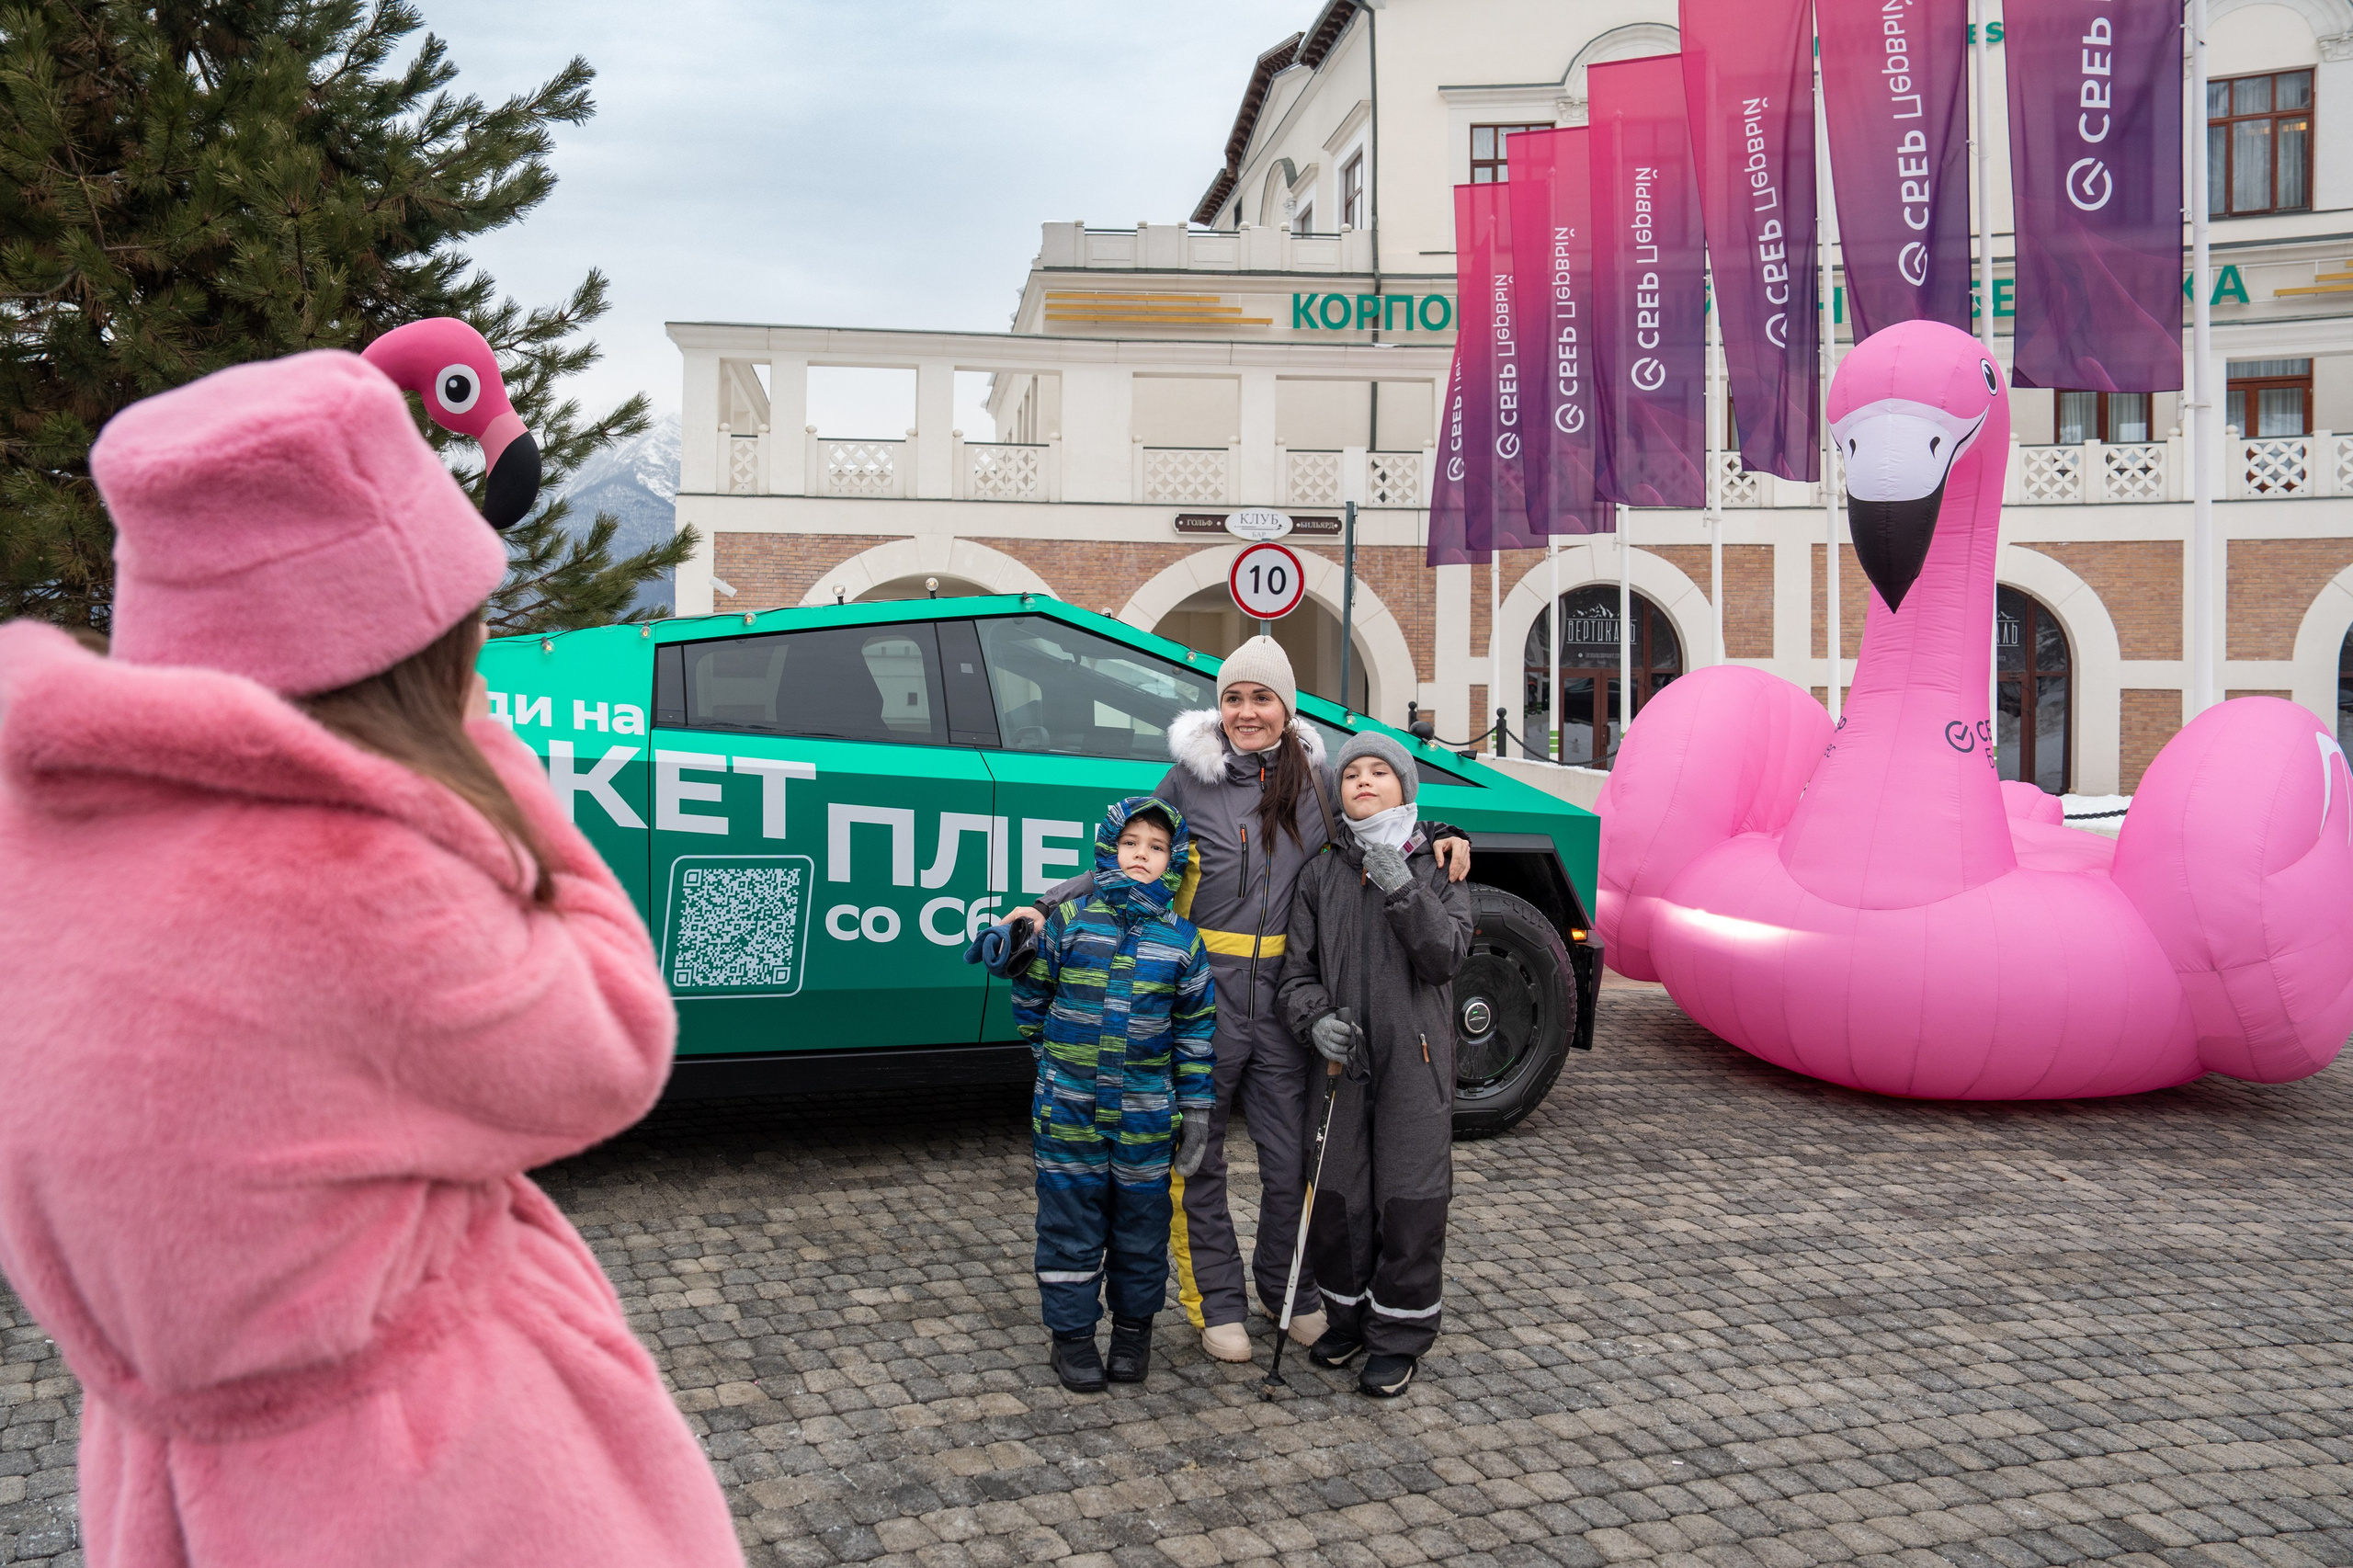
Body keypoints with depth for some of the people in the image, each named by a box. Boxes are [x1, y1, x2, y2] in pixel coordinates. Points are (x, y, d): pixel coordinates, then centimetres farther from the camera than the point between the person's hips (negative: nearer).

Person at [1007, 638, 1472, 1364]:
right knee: (1198, 1156, 9)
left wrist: (1439, 834, 1)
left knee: (1290, 1158, 11)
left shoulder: (1316, 781, 5)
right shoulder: (1188, 781, -2)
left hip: (1284, 997, 2)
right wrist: (1046, 907, -6)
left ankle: (1290, 1292, 33)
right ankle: (1217, 1303, 26)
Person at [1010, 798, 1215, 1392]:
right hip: (1069, 1111, -1)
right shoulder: (1068, 921, -4)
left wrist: (1196, 1108, 3)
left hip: (1146, 1115, 1)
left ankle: (1134, 1326, 31)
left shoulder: (1181, 938, 0)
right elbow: (1032, 994, 10)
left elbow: (1196, 1026, 4)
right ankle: (1072, 1332, 22)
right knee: (1071, 1225, 7)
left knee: (1141, 1224, 13)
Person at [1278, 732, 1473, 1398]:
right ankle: (1348, 1313, 29)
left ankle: (1399, 1336, 17)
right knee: (1336, 1197, 8)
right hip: (1341, 1060, 2)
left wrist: (1403, 890, -20)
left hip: (1414, 1060, -2)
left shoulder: (1437, 868, 2)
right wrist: (1314, 1019, -12)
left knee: (1409, 1201, 2)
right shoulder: (1322, 872, 7)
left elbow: (1445, 957, -9)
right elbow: (1298, 967, 8)